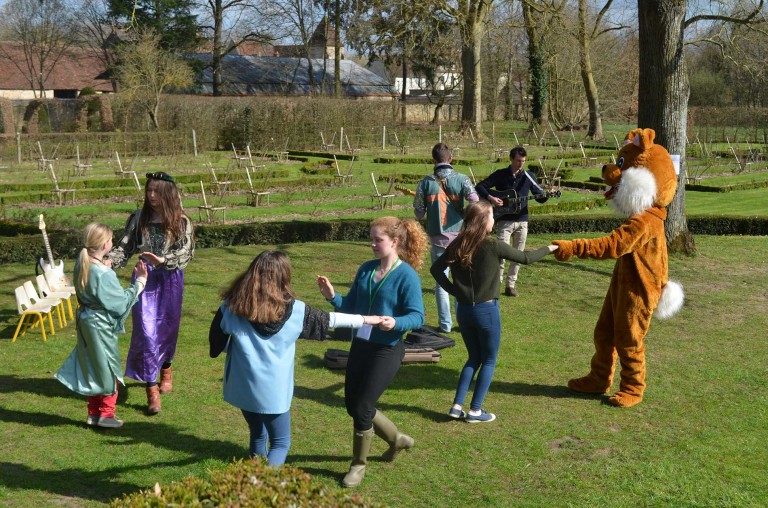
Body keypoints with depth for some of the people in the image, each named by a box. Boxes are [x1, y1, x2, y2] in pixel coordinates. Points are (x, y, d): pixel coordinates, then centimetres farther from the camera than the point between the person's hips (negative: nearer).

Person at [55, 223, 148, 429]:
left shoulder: (82, 265, 0)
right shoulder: (103, 273, -24)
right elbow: (121, 302, -17)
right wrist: (139, 283, -9)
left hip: (85, 321, 8)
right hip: (101, 325, -8)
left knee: (93, 368, 18)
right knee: (109, 368, 8)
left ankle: (93, 413, 27)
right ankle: (106, 414, 18)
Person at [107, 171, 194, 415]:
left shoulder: (181, 221, -3)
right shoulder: (138, 218, 2)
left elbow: (186, 251, -11)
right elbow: (124, 248, -1)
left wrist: (163, 260, -26)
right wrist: (109, 260, -20)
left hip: (170, 279, 0)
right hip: (145, 278, 0)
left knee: (167, 328, 13)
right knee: (145, 331, -7)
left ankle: (165, 369, 43)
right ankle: (151, 389, -6)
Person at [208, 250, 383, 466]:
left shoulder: (232, 306, -7)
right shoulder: (293, 309, -9)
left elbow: (216, 342, 3)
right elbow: (326, 320, 4)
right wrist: (365, 319, 17)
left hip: (242, 386, 3)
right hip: (273, 389, -3)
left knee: (258, 435, 23)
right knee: (280, 443, 11)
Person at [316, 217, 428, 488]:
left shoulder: (407, 276, -15)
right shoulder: (366, 269, 3)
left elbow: (417, 317, -17)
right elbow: (351, 306, 7)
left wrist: (395, 323, -36)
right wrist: (332, 296, -11)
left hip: (387, 350, -7)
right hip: (360, 345, 7)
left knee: (362, 407, -3)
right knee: (352, 404, 14)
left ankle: (358, 465, 22)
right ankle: (396, 439, 39)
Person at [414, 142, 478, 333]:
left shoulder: (426, 182, -3)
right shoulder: (461, 179, -5)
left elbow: (419, 213, -1)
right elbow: (475, 203, -18)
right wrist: (465, 214, 2)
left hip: (437, 237, 0)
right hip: (459, 234, 0)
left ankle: (445, 323, 8)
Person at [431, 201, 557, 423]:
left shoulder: (457, 246, -1)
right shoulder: (493, 246, -15)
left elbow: (436, 269, 0)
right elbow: (526, 258, -4)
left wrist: (454, 290, 3)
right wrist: (548, 249, 12)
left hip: (463, 310, 5)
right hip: (487, 311, -5)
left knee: (474, 358, 20)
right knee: (489, 361, 12)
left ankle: (457, 406, 15)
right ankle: (475, 411, 13)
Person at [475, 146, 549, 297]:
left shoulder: (529, 176, 5)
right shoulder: (500, 174, -1)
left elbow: (540, 196, 4)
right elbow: (480, 186, -1)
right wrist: (490, 198, -17)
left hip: (522, 221, 3)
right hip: (504, 220, -3)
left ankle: (510, 285, 17)